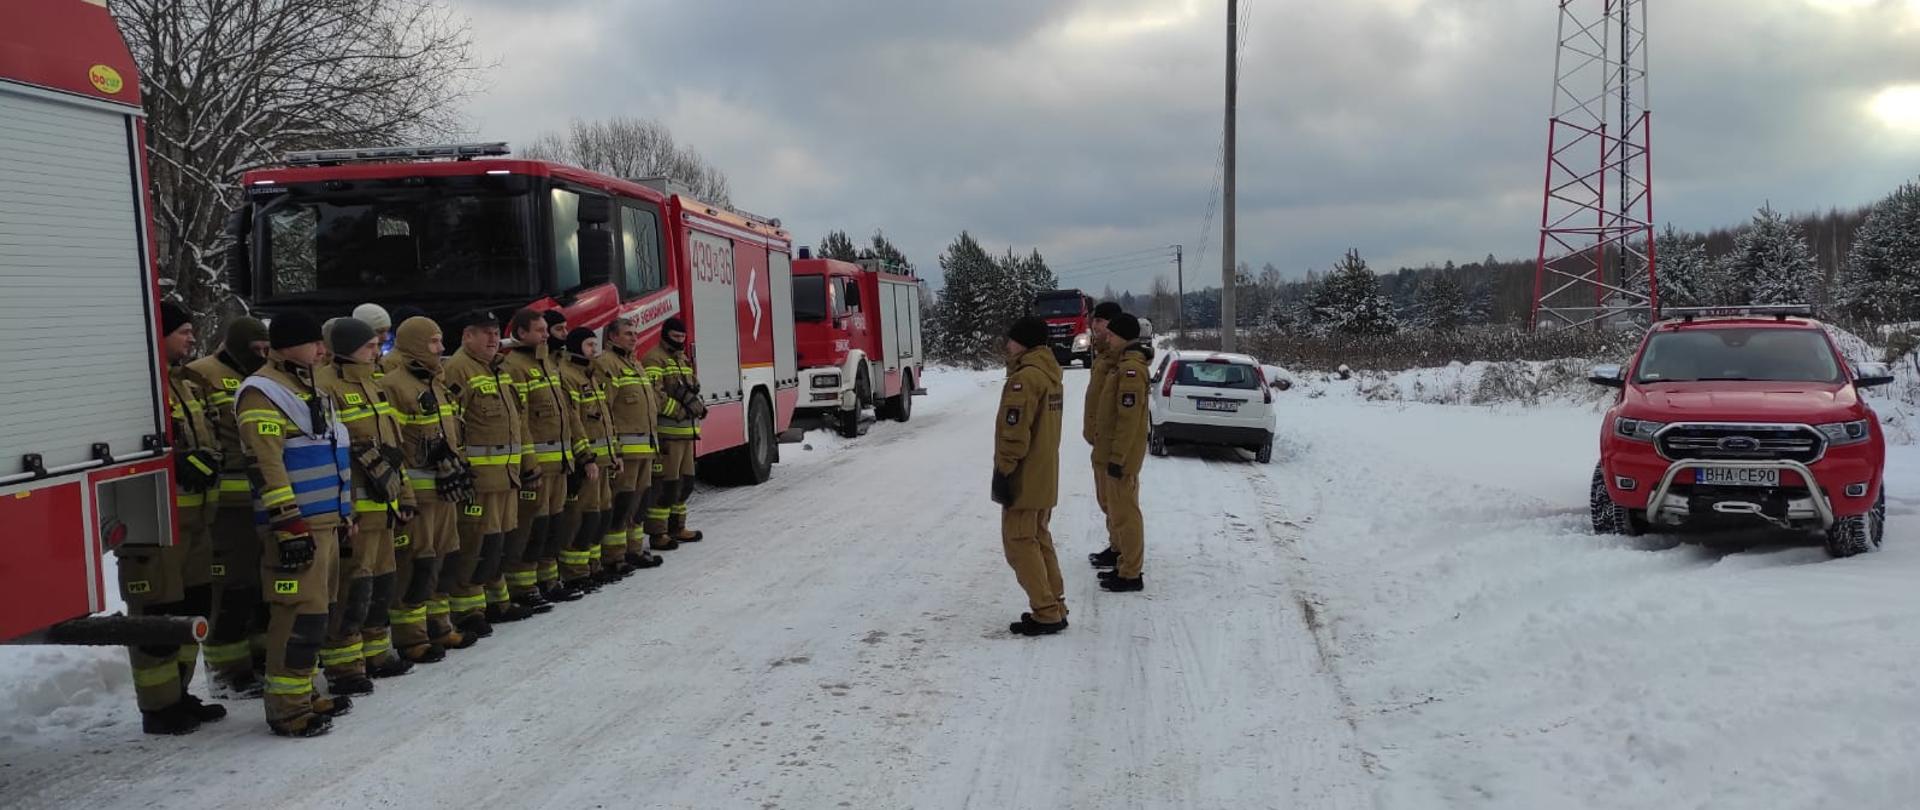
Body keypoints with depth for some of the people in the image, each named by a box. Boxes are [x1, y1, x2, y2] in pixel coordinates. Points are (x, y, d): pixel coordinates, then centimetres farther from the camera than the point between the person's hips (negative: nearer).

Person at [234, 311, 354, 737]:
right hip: (297, 526, -10)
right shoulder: (263, 393, -12)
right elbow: (266, 465, -19)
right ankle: (287, 707, -4)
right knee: (300, 613, -10)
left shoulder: (310, 390, 19)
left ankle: (303, 692, 25)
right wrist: (290, 526, -23)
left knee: (316, 610, 15)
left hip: (325, 522, 10)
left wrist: (343, 516, 24)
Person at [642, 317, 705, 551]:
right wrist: (678, 411, -20)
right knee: (665, 482, -9)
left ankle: (677, 527, 27)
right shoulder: (654, 359, -7)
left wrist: (696, 405, 4)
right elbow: (653, 393, -19)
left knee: (685, 481, 16)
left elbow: (692, 389, 26)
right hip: (666, 432, -9)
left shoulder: (683, 360, 23)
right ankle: (657, 533, -5)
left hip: (686, 431, 9)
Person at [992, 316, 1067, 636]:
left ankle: (1046, 614, -2)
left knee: (1020, 544, -3)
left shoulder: (1024, 378, -19)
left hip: (1024, 479, -10)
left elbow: (1016, 432, -23)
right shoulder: (1049, 373, 12)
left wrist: (1004, 470, -18)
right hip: (1045, 476, 10)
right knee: (1040, 540, 16)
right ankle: (1055, 607, 20)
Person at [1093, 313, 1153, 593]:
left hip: (1122, 455, -10)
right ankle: (1124, 565, 27)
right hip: (1116, 451, 10)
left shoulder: (1131, 368, -20)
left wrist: (1117, 457, -21)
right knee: (1119, 511, 17)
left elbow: (1129, 418, -23)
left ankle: (1130, 575, 3)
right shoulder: (1124, 364, 13)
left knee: (1124, 514, -4)